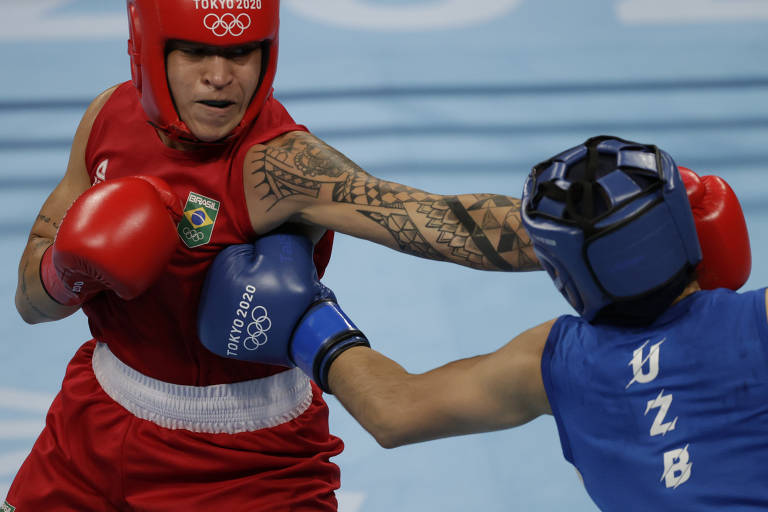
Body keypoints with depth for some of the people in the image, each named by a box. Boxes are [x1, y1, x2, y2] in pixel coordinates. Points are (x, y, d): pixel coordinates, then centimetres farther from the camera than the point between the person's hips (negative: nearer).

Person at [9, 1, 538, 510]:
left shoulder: (276, 163, -26)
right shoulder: (112, 116, -7)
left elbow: (451, 223, -41)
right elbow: (30, 301, 0)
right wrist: (69, 272, -22)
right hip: (91, 435, 5)